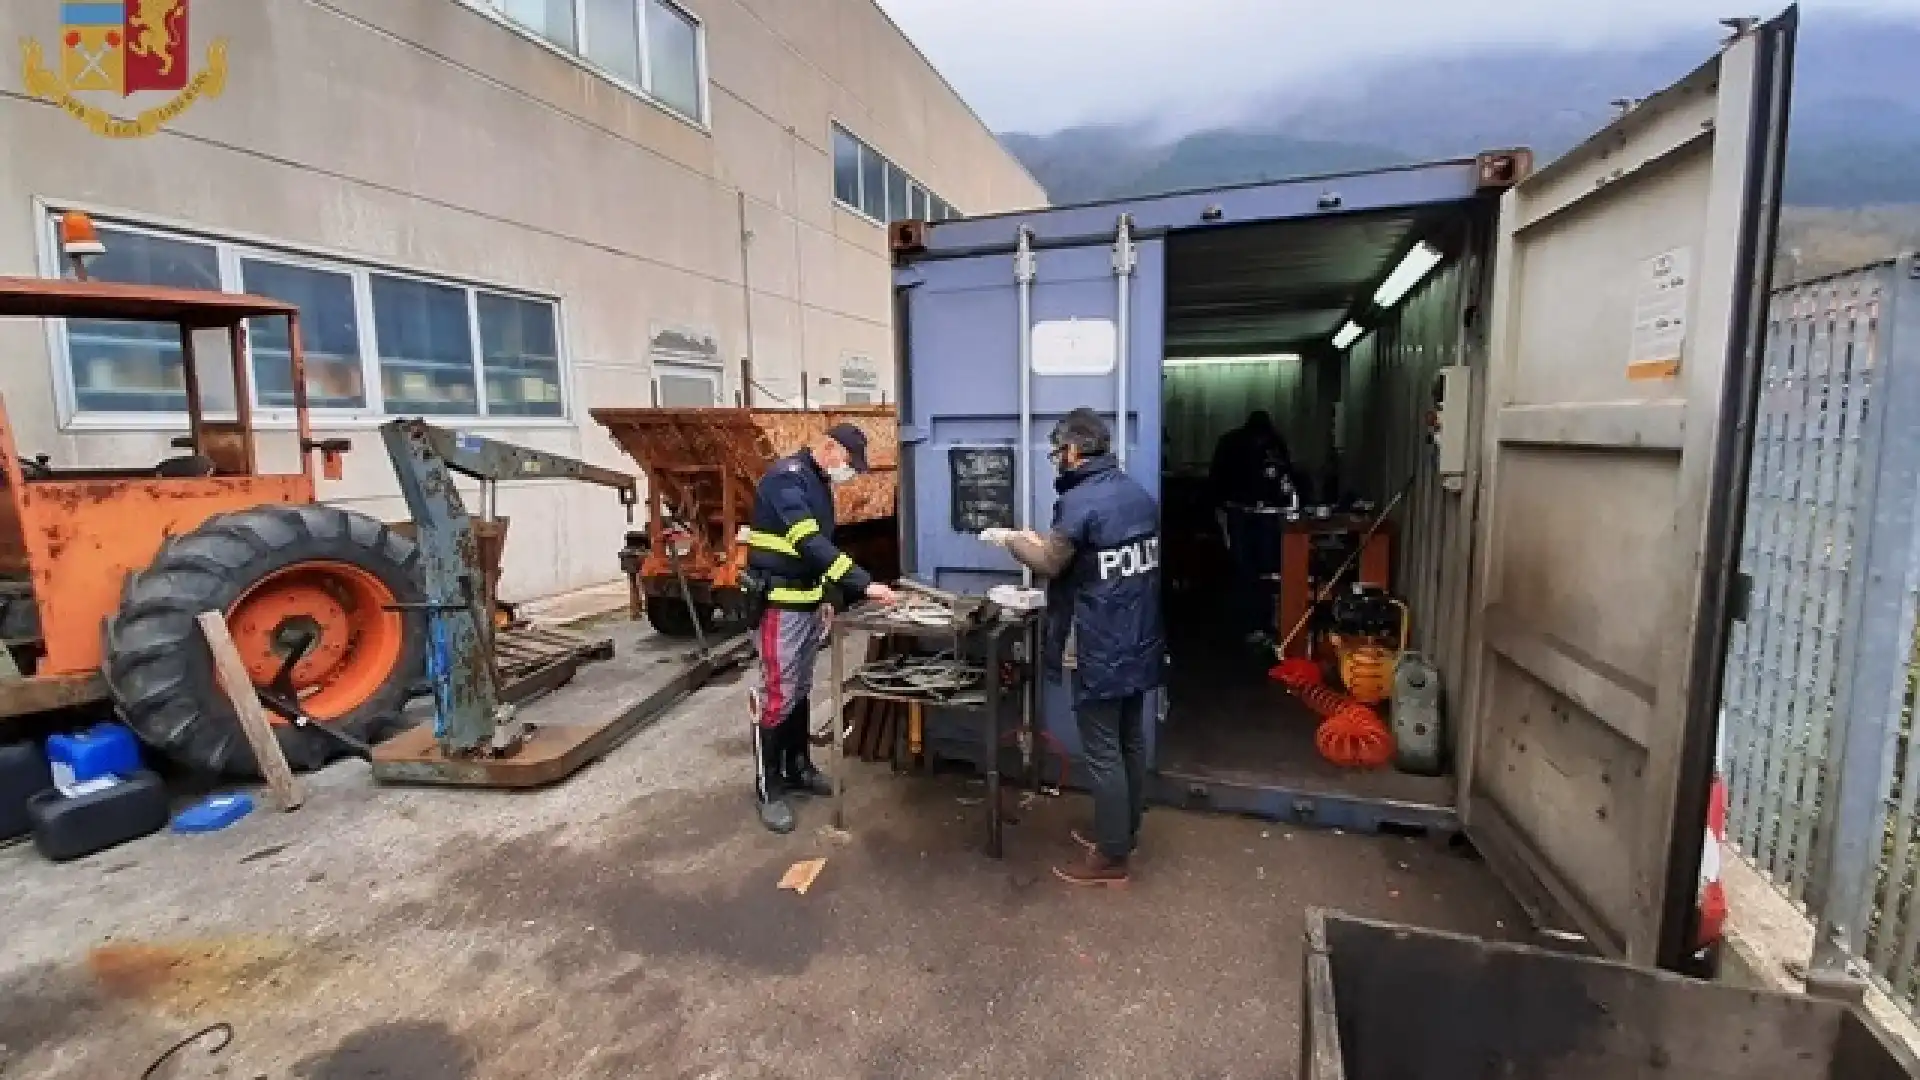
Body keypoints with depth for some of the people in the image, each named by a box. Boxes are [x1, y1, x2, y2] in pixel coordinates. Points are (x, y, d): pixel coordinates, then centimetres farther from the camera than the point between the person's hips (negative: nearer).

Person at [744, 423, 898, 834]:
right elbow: (810, 543, -28)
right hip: (778, 604, -9)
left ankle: (798, 771, 29)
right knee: (775, 695, -3)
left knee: (801, 691, 16)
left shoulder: (819, 483, 12)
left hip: (808, 603, 9)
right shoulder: (785, 478, -18)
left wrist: (826, 597, 17)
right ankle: (769, 791, 8)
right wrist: (864, 584, -31)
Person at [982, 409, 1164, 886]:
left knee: (1102, 752, 2)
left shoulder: (1081, 499, -18)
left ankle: (1110, 858, 14)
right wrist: (1049, 540, 16)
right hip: (1140, 640, 9)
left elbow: (1050, 564, -14)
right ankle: (1124, 832, 34)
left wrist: (1010, 539, 2)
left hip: (1102, 648, -9)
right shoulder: (1139, 493, 9)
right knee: (1131, 741, 18)